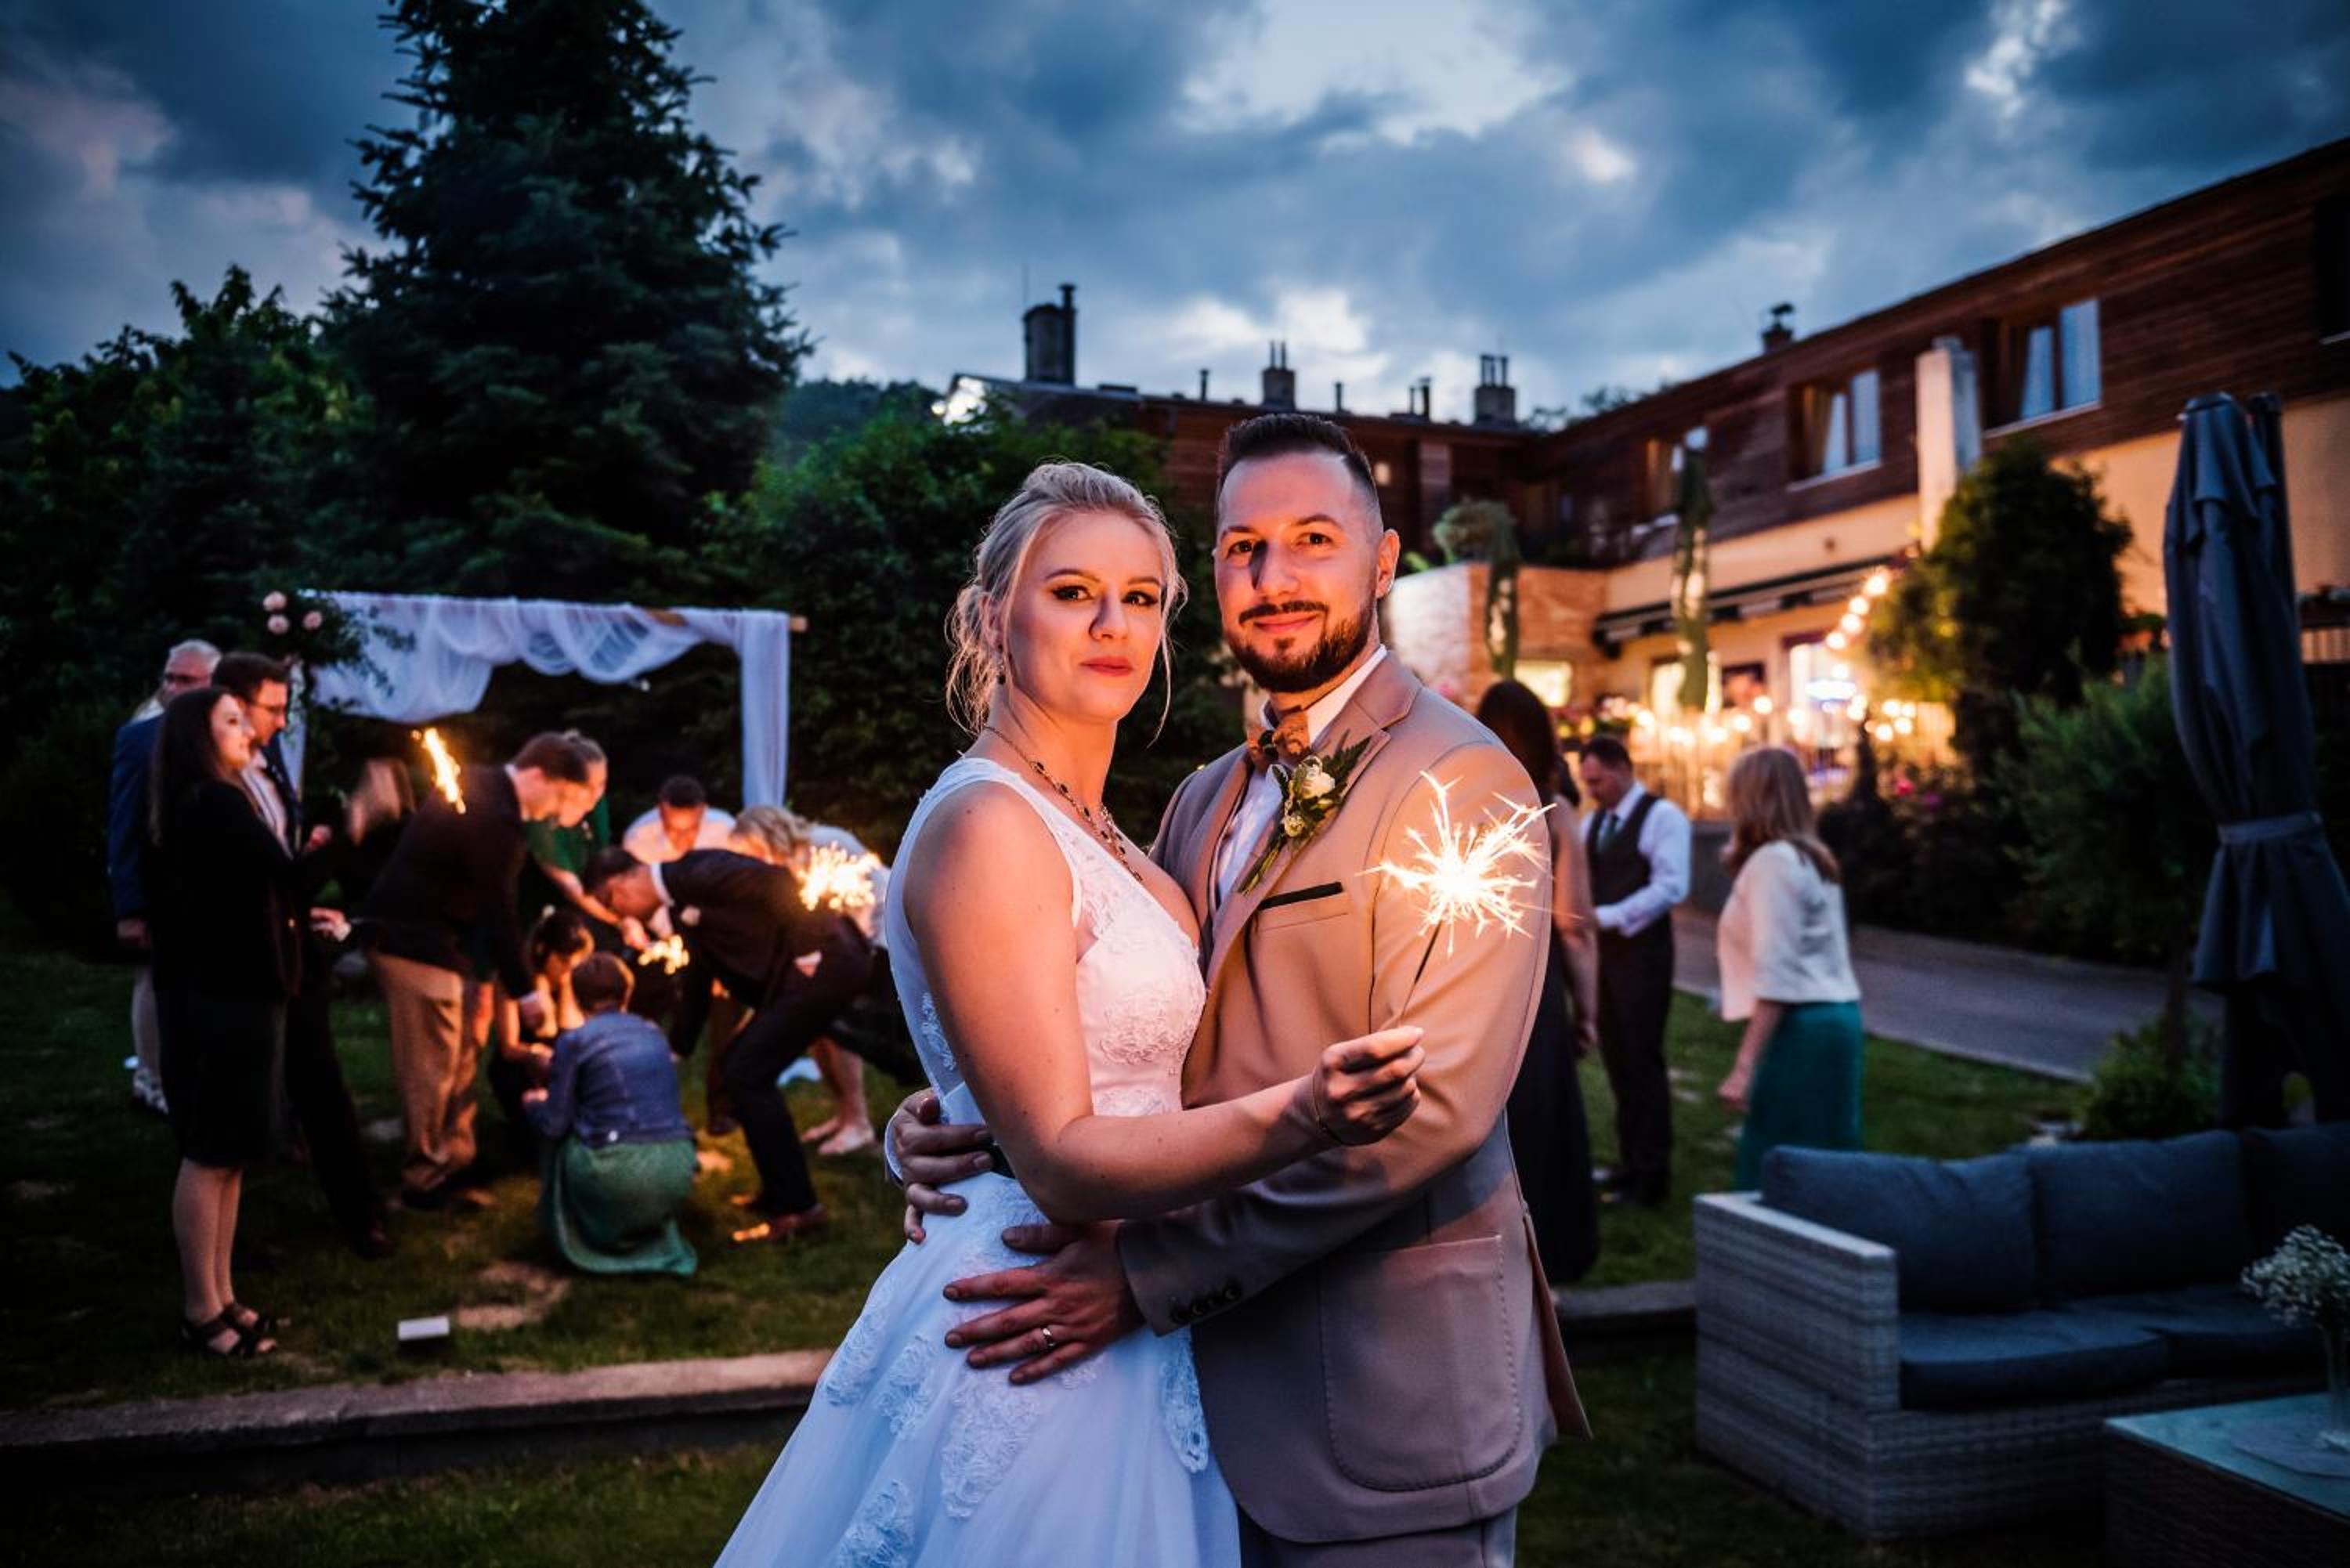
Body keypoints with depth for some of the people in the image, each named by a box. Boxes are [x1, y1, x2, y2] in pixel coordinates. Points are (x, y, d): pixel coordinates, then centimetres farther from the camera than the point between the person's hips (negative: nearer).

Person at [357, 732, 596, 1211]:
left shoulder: (477, 786, 8)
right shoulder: (495, 817, -22)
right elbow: (498, 913, -19)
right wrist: (524, 991, -12)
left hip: (409, 931, 10)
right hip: (417, 942, -10)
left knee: (460, 1055, 14)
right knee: (433, 1067, -1)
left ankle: (452, 1162, 21)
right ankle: (426, 1181, 10)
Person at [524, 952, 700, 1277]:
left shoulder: (574, 1041, 1)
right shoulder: (653, 1032, 16)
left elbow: (554, 1125, 0)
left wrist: (532, 1102, 25)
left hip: (619, 1176, -5)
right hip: (679, 1173, 5)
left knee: (562, 1141, 24)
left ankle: (602, 1239, 19)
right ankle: (653, 1235, 20)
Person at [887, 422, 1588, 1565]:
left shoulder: (1460, 781, -13)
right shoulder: (1203, 801, 11)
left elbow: (1432, 1101, -22)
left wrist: (1154, 1270, -23)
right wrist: (942, 1125, -10)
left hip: (1386, 1399, -6)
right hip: (1222, 1383, 7)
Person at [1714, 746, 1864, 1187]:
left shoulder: (1772, 861, -13)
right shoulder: (1810, 856, 16)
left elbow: (1775, 976, -19)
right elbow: (1799, 958, 11)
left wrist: (1745, 1064, -22)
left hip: (1802, 1027, -10)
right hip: (1834, 1018, 10)